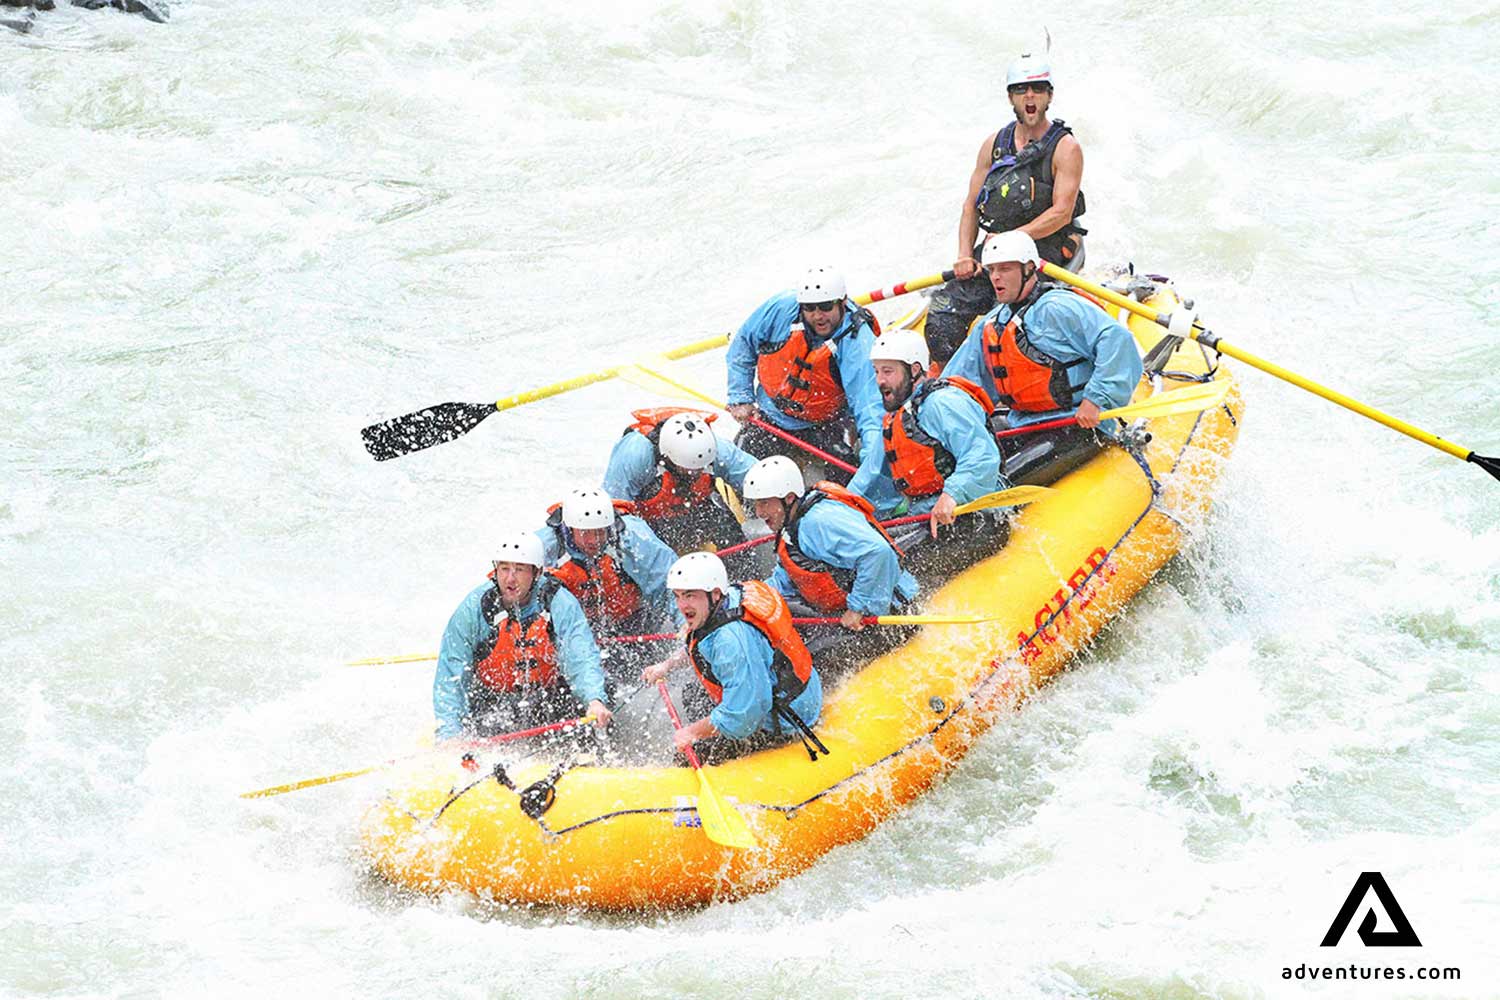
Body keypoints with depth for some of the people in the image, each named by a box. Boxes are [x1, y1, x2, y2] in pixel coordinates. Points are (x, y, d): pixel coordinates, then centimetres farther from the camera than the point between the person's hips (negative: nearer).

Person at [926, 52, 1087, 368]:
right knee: (942, 314, -14)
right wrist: (965, 256, -3)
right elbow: (971, 207, 12)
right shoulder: (994, 145, 12)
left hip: (1046, 253, -5)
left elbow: (1061, 213, -12)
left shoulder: (1065, 148, -3)